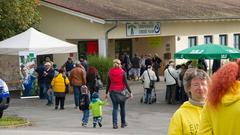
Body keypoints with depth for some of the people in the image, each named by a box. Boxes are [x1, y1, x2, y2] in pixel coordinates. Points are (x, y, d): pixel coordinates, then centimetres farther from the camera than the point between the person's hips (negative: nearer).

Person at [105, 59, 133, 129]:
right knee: (122, 107, 12)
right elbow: (126, 83, -9)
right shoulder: (122, 72, -7)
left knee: (115, 107, 4)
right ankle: (123, 123, 21)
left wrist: (106, 93, 11)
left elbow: (108, 84, 4)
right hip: (121, 91, -2)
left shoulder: (110, 72, 1)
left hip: (112, 91, 2)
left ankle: (115, 123, -8)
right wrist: (130, 92, -5)